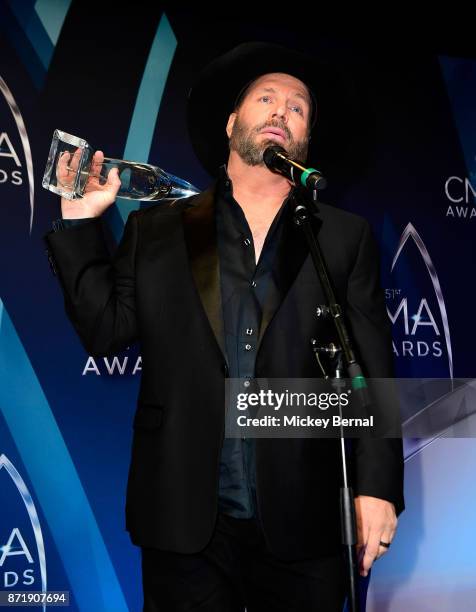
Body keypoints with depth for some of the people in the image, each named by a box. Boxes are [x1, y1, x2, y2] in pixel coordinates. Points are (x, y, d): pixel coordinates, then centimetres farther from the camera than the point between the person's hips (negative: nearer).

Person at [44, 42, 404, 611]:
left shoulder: (345, 237, 5)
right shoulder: (155, 230, 7)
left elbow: (372, 372, 2)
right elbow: (105, 330, 4)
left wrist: (376, 488, -4)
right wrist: (79, 222, -1)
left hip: (303, 525, 0)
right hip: (185, 521, 0)